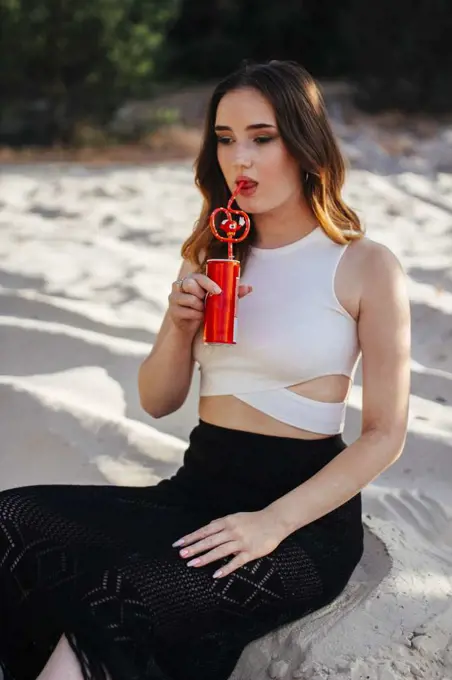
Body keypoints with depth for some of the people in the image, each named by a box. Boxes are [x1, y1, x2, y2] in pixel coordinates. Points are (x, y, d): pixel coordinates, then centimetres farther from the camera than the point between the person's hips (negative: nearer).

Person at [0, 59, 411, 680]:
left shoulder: (367, 267, -4)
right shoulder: (208, 256, 12)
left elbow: (385, 435, -6)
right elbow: (158, 401, 15)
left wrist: (274, 522, -17)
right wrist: (180, 326, -6)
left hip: (306, 514, -5)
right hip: (200, 484, 5)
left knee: (123, 598, -32)